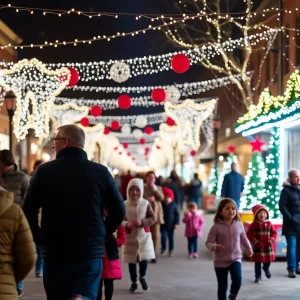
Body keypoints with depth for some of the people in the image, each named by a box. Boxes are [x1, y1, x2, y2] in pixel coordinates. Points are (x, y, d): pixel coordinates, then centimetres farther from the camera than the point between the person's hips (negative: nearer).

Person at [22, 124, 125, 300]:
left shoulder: (44, 170, -2)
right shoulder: (101, 172, 1)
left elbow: (28, 210, -3)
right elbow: (119, 211, 1)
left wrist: (39, 239, 10)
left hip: (54, 251, 0)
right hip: (91, 251, 0)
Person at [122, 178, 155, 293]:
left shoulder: (145, 203, -3)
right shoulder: (124, 204, -5)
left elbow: (152, 218, -2)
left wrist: (142, 222, -19)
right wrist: (126, 224, -21)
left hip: (144, 235, 0)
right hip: (129, 236, 0)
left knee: (144, 258, -3)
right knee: (131, 260, 6)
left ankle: (142, 277, 26)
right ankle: (134, 282, 23)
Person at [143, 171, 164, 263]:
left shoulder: (158, 188, 15)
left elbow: (161, 198, -1)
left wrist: (154, 188, -7)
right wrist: (147, 199, -17)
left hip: (156, 214, 3)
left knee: (155, 235, -1)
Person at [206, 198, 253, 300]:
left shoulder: (239, 225, -1)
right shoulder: (216, 227, -12)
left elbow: (243, 239, 17)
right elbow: (209, 242, -13)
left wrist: (249, 249, 31)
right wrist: (215, 247, -34)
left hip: (236, 258, 2)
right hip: (220, 261, -2)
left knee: (237, 280, -18)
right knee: (222, 286, 4)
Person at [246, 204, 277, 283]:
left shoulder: (269, 224, 1)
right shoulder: (254, 224, -8)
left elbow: (274, 232, 7)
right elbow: (249, 234, -8)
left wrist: (272, 239, -11)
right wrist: (255, 241, -18)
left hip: (267, 246, 3)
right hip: (257, 247, -3)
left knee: (268, 260, 15)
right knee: (258, 262, 3)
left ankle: (266, 268, 48)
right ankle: (258, 276, 15)